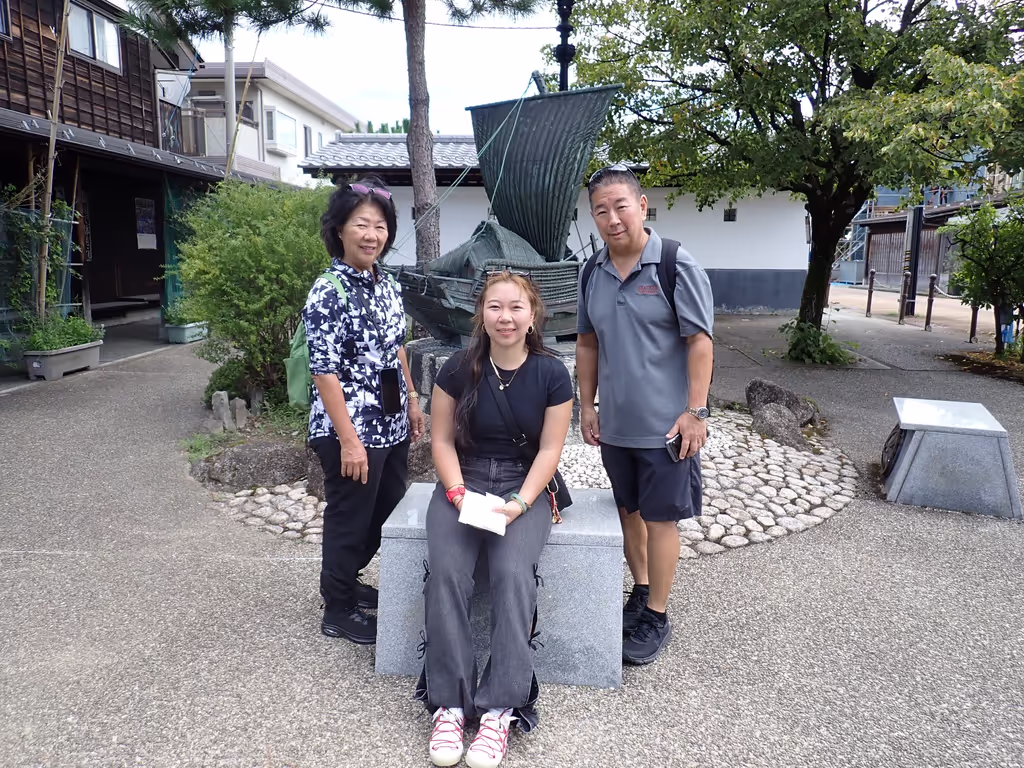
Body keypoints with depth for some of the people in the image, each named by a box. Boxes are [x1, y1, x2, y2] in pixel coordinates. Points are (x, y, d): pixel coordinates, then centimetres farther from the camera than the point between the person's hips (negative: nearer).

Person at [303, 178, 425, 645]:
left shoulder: (387, 286, 7)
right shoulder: (328, 292, -17)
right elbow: (325, 373, -19)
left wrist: (413, 401, 16)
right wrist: (349, 441, -21)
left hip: (391, 427, 8)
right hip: (350, 432, -8)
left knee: (387, 511, 20)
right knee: (349, 520, 7)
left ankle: (346, 582, 43)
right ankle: (339, 611, 29)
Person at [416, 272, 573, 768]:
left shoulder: (552, 375, -5)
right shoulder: (459, 369, -4)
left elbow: (549, 449, -4)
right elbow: (442, 440, 1)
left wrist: (519, 502, -17)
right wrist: (457, 493, -14)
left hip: (525, 485, -1)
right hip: (463, 480, 1)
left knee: (513, 574, -27)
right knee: (445, 572, -24)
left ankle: (500, 710, -19)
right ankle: (448, 705, -15)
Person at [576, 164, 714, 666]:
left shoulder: (676, 266, -11)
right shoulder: (593, 273, 4)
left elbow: (699, 342, -12)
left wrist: (695, 411, -15)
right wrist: (587, 405, 10)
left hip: (664, 425, -5)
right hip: (615, 424, 6)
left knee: (659, 518, 4)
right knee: (628, 510, 18)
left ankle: (657, 618, 20)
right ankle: (641, 591, 38)